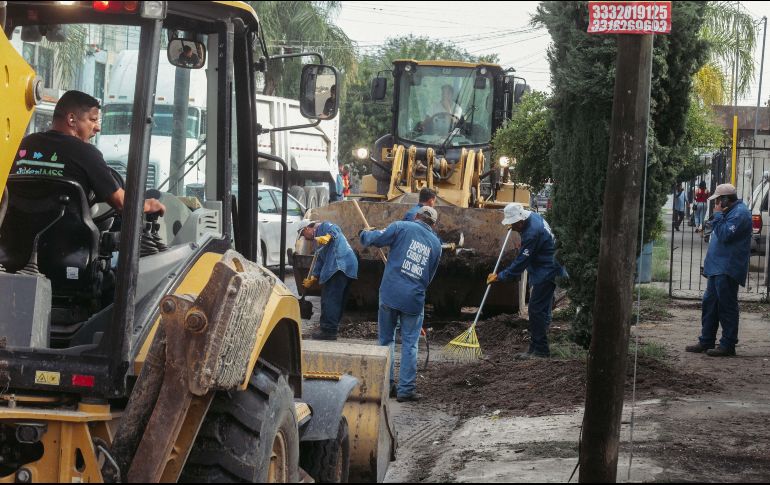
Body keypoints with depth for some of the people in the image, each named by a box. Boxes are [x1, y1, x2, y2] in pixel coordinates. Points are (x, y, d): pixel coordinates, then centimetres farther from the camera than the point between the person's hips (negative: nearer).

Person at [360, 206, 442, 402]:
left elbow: (376, 239, -5)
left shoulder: (402, 227, 1)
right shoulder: (436, 243, 13)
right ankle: (406, 389, 6)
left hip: (390, 294, -1)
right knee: (409, 344, 7)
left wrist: (364, 234, 16)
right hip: (414, 298, 1)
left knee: (386, 339, 12)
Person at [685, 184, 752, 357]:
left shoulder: (740, 213, -14)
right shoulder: (731, 212, 19)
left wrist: (718, 215, -15)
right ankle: (706, 341, 19)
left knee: (727, 307, -5)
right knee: (710, 304, 13)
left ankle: (728, 345, 0)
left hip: (727, 270, -11)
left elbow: (725, 235, -23)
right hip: (718, 268, 11)